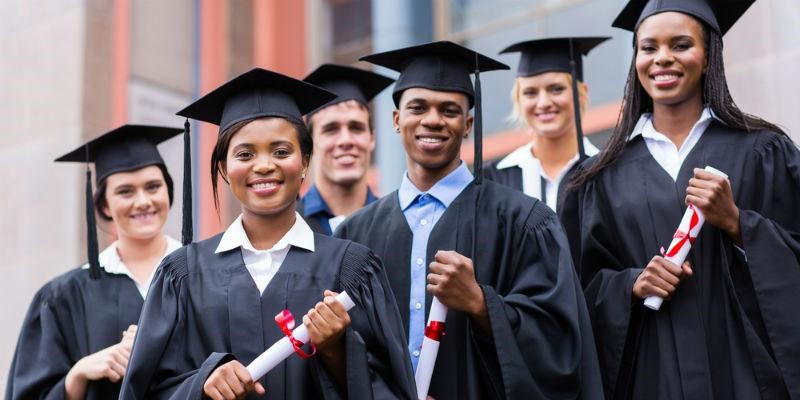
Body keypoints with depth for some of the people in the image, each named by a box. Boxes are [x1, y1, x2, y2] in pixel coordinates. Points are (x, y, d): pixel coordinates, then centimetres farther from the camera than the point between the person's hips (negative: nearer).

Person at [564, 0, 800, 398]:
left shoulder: (763, 152, 1)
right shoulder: (606, 176, 7)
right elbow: (585, 285, 6)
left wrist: (736, 224, -14)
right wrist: (630, 285, -12)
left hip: (747, 367, -2)